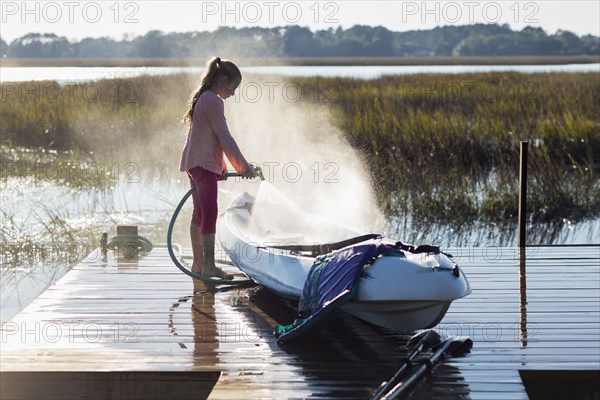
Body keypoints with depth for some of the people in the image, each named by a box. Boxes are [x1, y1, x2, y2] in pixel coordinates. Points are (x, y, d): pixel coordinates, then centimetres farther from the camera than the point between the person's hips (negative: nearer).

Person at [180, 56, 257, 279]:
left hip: (196, 164, 11)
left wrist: (221, 166, 21)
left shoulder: (203, 99, 18)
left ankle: (198, 263, 20)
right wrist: (243, 166, -10)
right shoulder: (213, 101, -14)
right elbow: (224, 137, -15)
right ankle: (208, 265, -20)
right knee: (210, 213, -14)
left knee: (199, 213, 14)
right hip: (204, 164, -11)